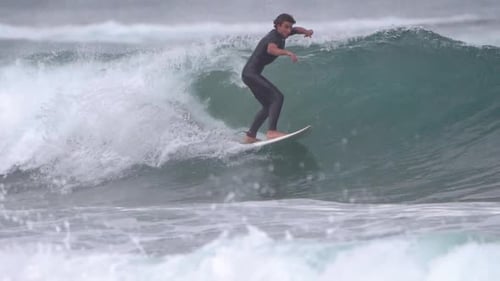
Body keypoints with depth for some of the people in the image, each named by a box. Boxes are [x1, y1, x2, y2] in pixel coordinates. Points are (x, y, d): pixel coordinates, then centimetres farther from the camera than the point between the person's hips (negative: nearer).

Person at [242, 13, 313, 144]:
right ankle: (271, 131, -27)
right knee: (277, 97, -19)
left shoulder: (280, 34, 9)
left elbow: (296, 29, 25)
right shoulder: (273, 37, -20)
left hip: (251, 74, 10)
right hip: (251, 73, -10)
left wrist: (306, 31, 3)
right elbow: (271, 49, -44)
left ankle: (250, 136, 16)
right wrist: (287, 52, -61)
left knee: (268, 106, 15)